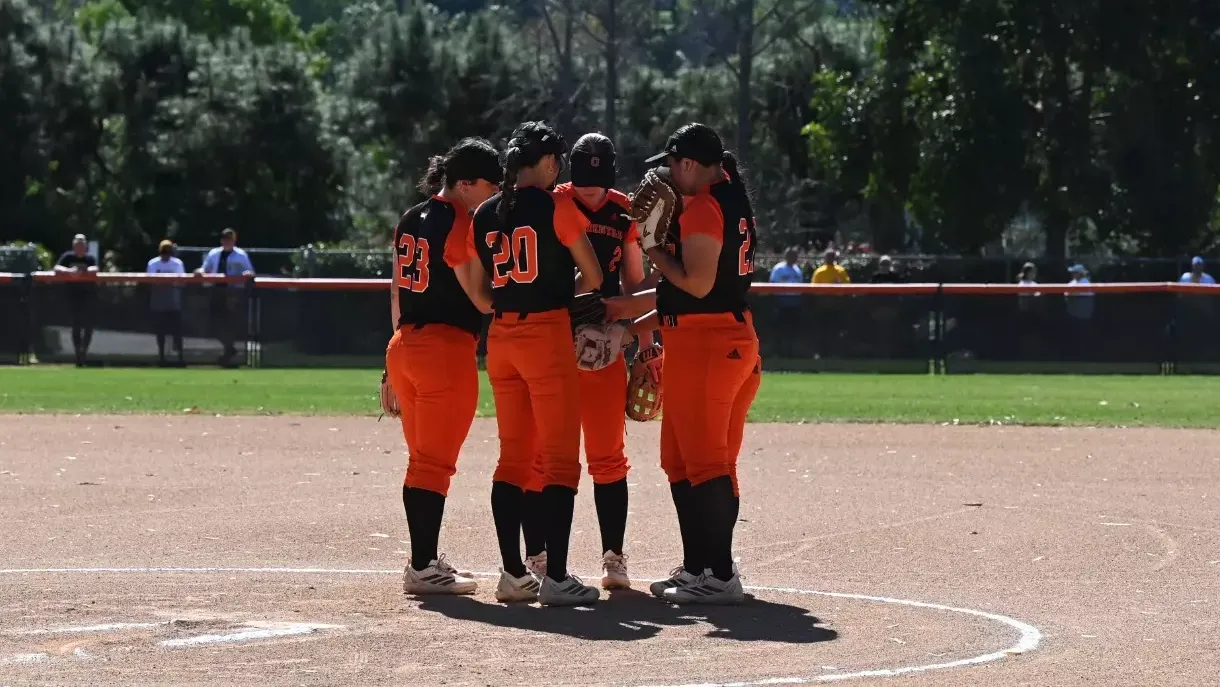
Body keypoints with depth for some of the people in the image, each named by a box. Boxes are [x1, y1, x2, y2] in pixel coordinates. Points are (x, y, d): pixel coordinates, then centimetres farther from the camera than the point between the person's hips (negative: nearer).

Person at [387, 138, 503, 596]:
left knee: (421, 459, 15)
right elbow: (480, 299, -15)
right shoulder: (459, 224, -12)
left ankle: (424, 562, 18)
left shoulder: (409, 222, 13)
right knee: (435, 463, -5)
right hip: (447, 349, -8)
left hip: (403, 347, 9)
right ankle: (423, 568, -5)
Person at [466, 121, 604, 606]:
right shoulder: (557, 206, -7)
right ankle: (555, 577, -7)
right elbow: (593, 277, -3)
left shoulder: (484, 215, 9)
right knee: (559, 458, -3)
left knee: (513, 457, 11)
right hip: (548, 334, -6)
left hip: (500, 338, 6)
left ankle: (513, 574, 11)